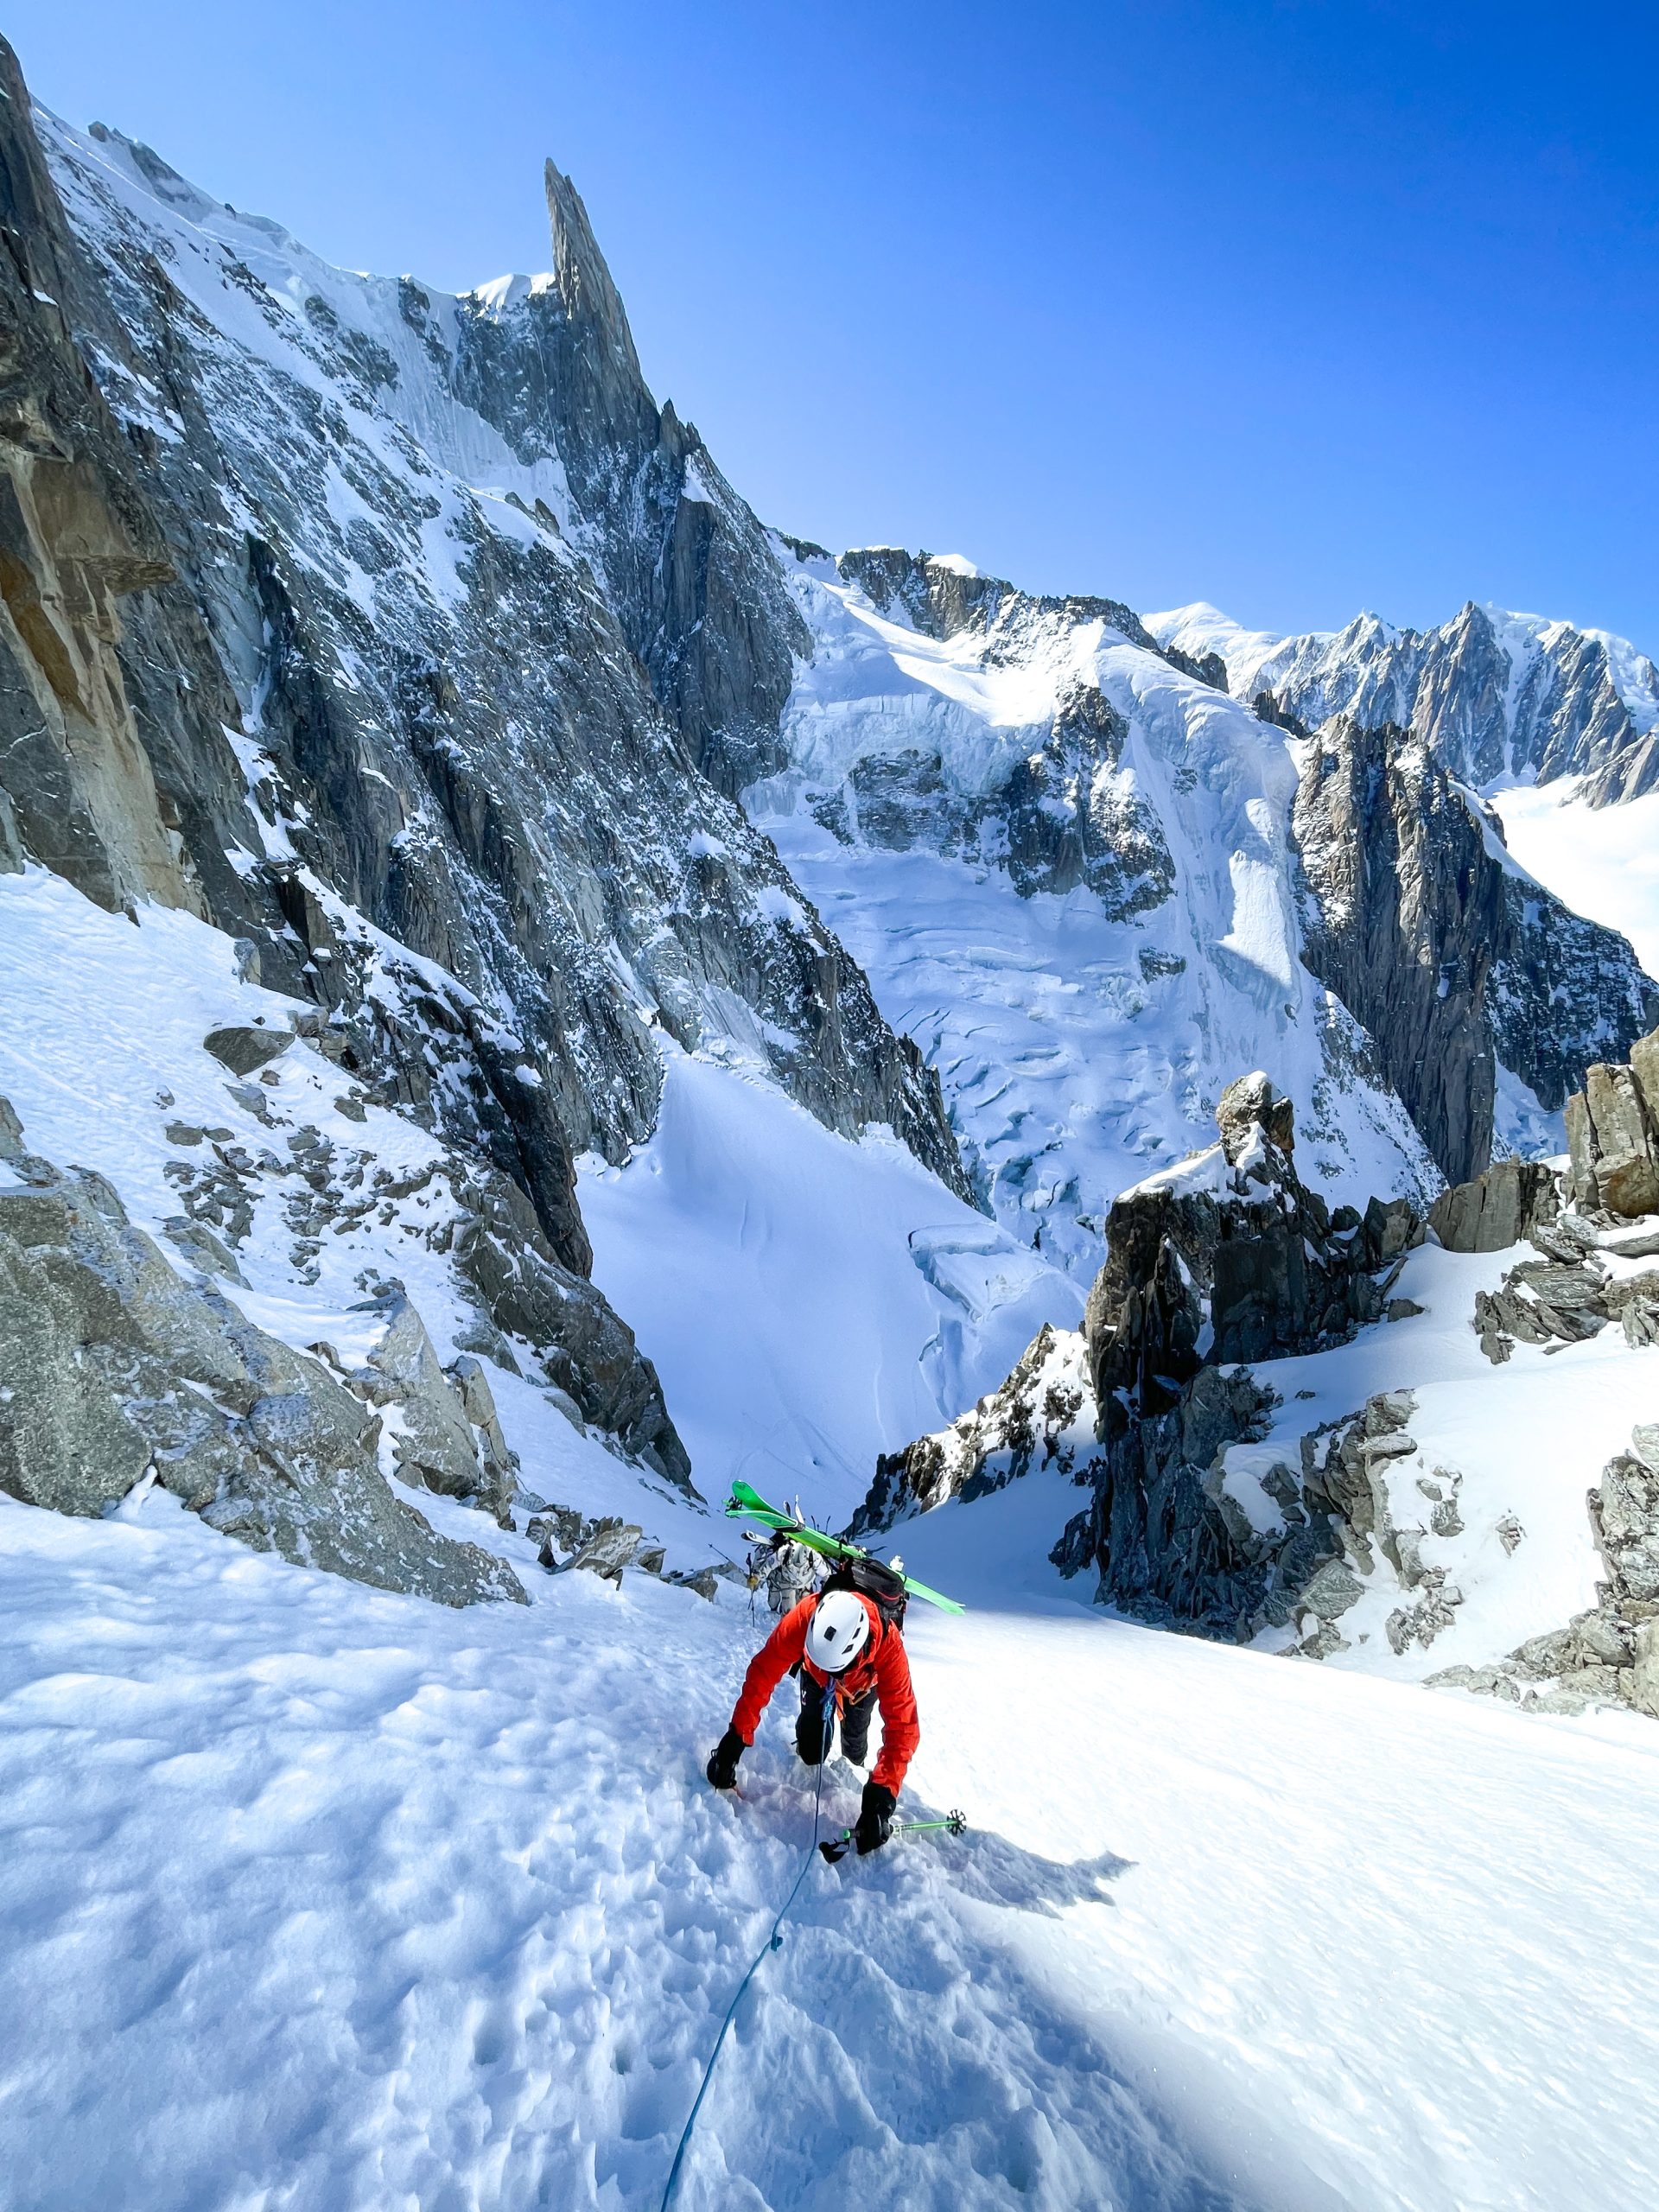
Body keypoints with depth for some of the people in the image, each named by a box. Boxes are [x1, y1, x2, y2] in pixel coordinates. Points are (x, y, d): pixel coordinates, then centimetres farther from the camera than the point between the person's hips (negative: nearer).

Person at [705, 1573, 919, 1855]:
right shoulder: (805, 1616, -46)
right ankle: (809, 1761, 32)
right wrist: (736, 1737, -40)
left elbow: (902, 1725, -44)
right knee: (811, 1754, -2)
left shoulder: (888, 1645, -47)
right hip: (813, 1673, 0)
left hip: (864, 1679, 0)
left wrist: (882, 1795, -50)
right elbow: (763, 1672, -37)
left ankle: (854, 1768, 45)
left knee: (854, 1733, 11)